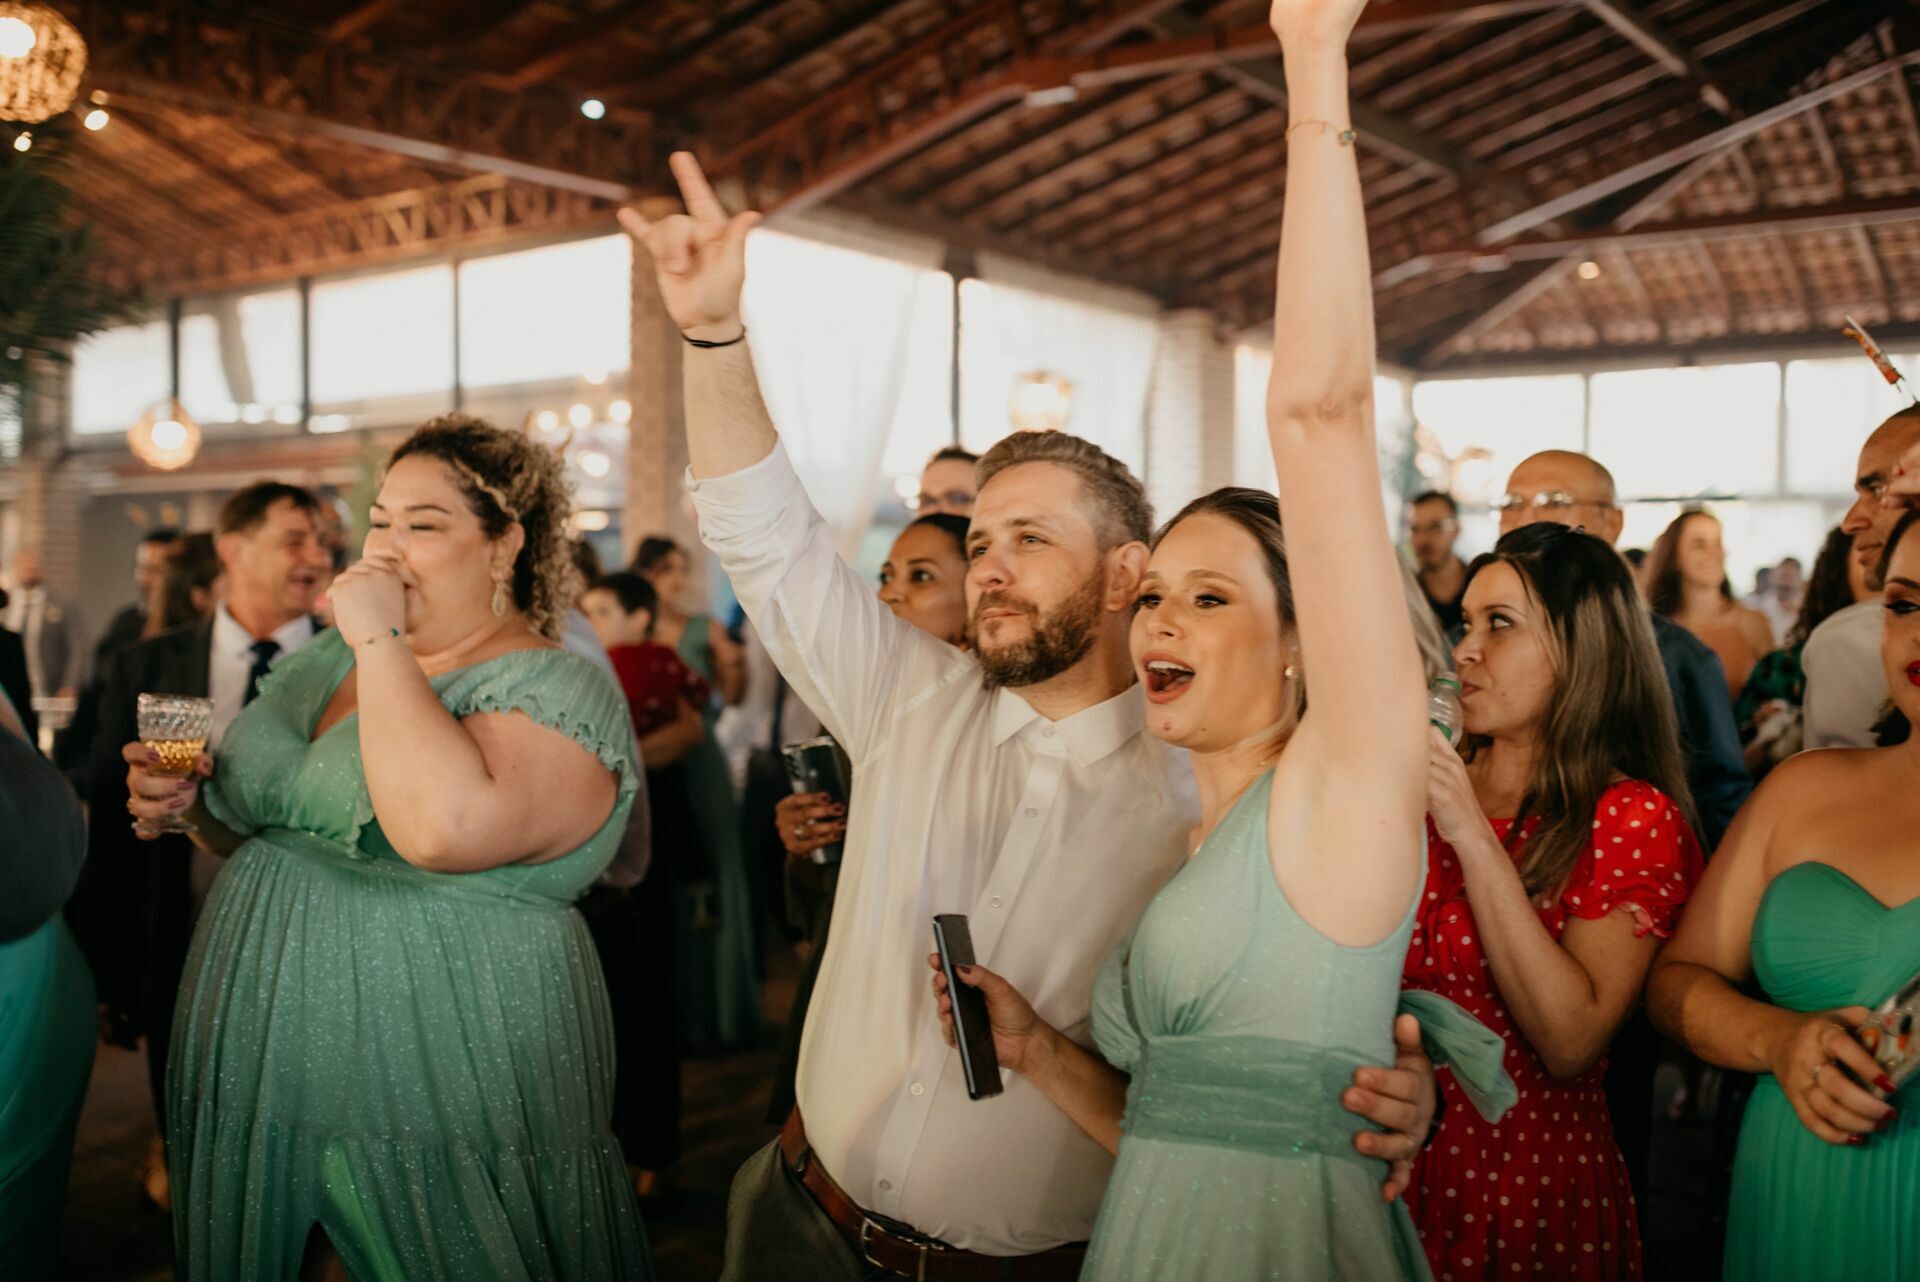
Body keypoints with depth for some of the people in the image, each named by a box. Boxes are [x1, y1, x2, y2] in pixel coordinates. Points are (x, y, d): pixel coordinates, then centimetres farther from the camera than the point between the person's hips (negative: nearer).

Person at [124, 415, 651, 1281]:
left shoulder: (558, 691, -15)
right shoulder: (328, 659, 8)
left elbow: (442, 828, -35)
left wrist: (381, 641, -25)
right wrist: (194, 803, 0)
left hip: (433, 1104, -7)